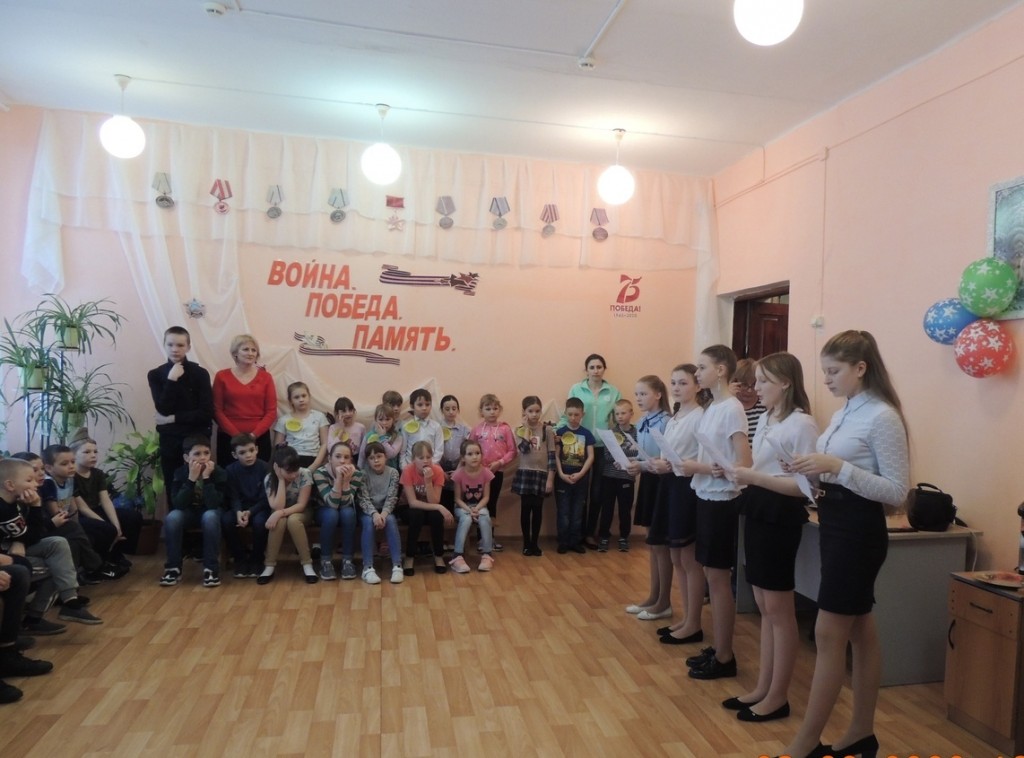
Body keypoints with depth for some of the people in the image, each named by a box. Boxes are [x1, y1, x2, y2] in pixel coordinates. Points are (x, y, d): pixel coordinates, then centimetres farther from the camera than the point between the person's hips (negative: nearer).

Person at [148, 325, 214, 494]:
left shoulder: (200, 373, -3)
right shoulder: (155, 374, 3)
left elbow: (206, 413, -10)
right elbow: (163, 409, -10)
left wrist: (173, 418, -10)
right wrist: (171, 379, -15)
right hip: (170, 440, 2)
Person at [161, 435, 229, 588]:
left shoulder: (219, 472, -19)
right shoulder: (180, 473, -13)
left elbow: (213, 504, -30)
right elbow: (178, 504, -25)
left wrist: (206, 478, -35)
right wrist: (191, 478, -33)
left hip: (210, 513, -2)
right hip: (189, 513, 2)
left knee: (210, 516, -36)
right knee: (172, 517, -30)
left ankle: (211, 568, -27)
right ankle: (173, 568, -15)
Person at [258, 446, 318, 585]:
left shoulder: (305, 474, -22)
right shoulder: (269, 479, -19)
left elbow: (301, 505, -21)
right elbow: (277, 507, -28)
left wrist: (280, 513, -36)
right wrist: (281, 479, -30)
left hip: (300, 513, -1)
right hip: (281, 515, 1)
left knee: (293, 520, -35)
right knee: (280, 521, -34)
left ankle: (307, 564, -25)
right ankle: (269, 566, -22)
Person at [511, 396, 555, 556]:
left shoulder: (547, 430, -1)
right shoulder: (520, 430, 1)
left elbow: (551, 455, -2)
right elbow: (524, 448, -17)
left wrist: (550, 479, -7)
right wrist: (527, 428, -12)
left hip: (542, 474, 0)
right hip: (525, 474, 0)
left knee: (538, 510, 5)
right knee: (526, 509, 4)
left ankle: (535, 543, 16)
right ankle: (526, 543, 15)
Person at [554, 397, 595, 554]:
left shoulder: (586, 433, 2)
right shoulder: (560, 432, -1)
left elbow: (590, 456, -2)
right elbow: (556, 456, -4)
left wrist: (580, 474, -12)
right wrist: (561, 474, -15)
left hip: (581, 478, 1)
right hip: (563, 477, -1)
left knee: (578, 512, 9)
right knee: (563, 512, 3)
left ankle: (576, 542, 18)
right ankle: (563, 542, 12)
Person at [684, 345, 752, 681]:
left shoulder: (731, 409, -17)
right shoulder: (711, 407, 9)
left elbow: (743, 464, -21)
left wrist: (699, 467, -19)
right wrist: (686, 463, -5)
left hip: (721, 501, -8)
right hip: (705, 498, 9)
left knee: (718, 578, 2)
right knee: (712, 576, 15)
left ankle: (724, 658, 16)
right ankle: (717, 648, 28)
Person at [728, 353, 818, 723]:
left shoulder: (802, 424, -15)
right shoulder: (765, 419, 12)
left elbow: (804, 485, -21)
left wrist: (753, 477, -23)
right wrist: (739, 472, -1)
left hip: (781, 517, -9)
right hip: (757, 512, 9)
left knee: (779, 610, 4)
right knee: (764, 608, 16)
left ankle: (778, 697, 18)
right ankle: (762, 688, 27)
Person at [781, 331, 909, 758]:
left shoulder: (882, 417, -16)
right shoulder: (845, 414, 11)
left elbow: (897, 491, -19)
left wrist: (837, 467, -27)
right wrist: (815, 474, -2)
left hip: (859, 530, -9)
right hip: (836, 526, 9)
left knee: (829, 634, -3)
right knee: (859, 631, 16)